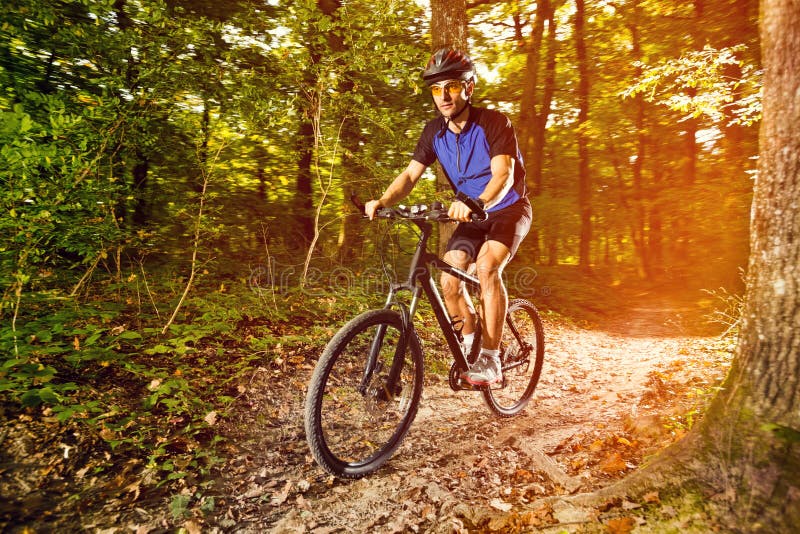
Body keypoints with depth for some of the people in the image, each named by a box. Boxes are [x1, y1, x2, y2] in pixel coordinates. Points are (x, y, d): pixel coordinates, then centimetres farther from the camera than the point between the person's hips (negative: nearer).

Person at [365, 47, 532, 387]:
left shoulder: (493, 123, -19)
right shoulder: (434, 132, -5)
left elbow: (503, 175, -33)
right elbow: (411, 175, -12)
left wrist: (476, 203, -54)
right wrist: (381, 201, -32)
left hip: (508, 210, -4)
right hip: (471, 216, 5)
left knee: (486, 266, -31)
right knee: (449, 281, -13)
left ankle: (490, 360, -21)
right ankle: (471, 345, 13)